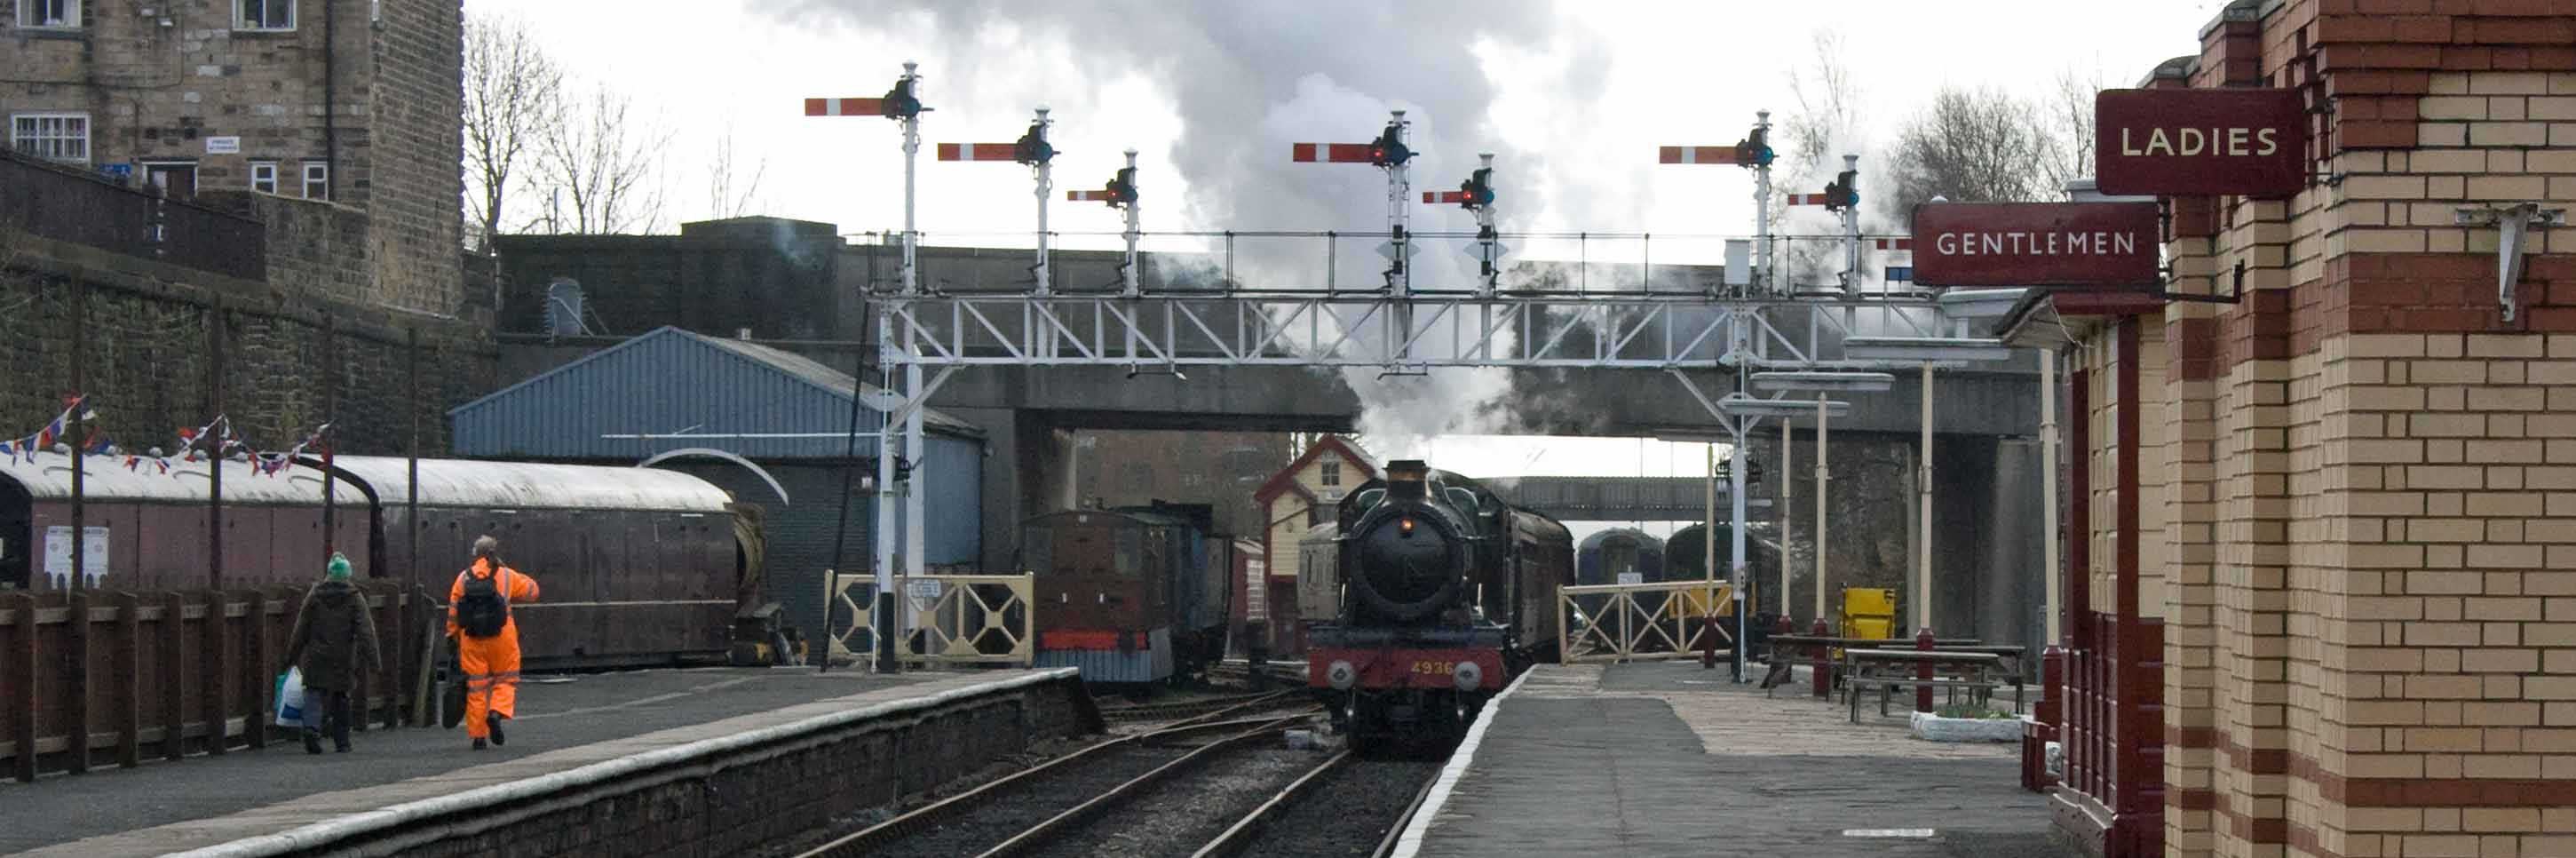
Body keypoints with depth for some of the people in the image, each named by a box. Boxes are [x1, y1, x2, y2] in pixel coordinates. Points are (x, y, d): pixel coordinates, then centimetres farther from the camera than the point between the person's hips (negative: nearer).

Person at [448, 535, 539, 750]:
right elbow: (531, 590, 14)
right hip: (501, 636, -1)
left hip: (471, 639, 1)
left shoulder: (464, 578, 4)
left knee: (476, 686, 7)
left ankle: (478, 735, 6)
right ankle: (497, 713, -16)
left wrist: (453, 636, 14)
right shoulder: (507, 576, -1)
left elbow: (453, 613, 3)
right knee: (505, 680, 12)